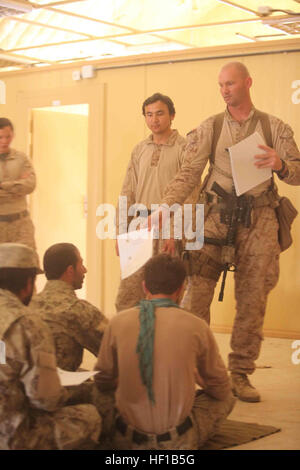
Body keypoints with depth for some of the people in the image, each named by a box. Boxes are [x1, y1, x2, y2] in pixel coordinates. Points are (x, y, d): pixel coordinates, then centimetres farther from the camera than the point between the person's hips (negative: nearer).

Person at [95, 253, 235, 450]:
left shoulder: (118, 323, -6)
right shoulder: (197, 327, -9)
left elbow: (103, 381, 6)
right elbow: (220, 388, 5)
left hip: (128, 440, 3)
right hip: (177, 442, -2)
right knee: (226, 398, 22)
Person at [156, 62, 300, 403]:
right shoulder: (210, 128, 7)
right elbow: (188, 173, -2)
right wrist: (164, 208, -15)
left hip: (258, 220, 1)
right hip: (217, 217, -1)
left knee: (252, 300, 4)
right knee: (196, 291, -10)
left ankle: (240, 374, 16)